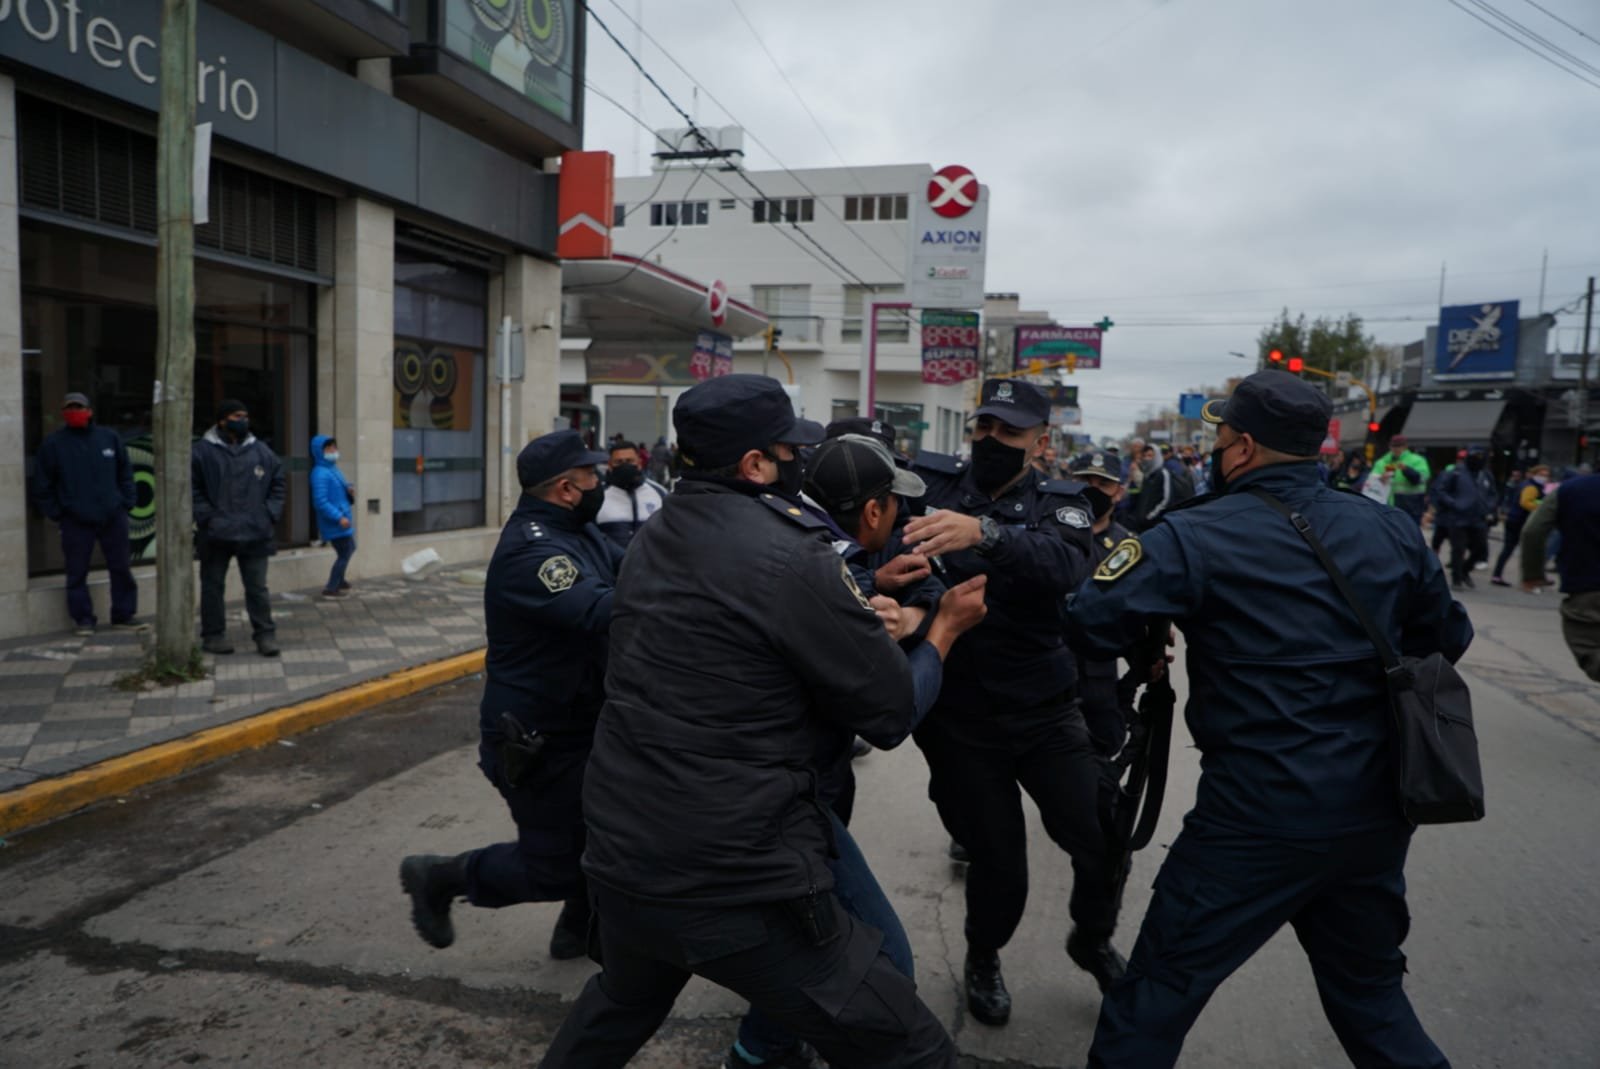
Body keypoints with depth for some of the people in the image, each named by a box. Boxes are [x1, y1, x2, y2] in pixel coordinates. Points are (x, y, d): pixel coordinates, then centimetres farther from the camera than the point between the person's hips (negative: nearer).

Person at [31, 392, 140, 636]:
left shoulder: (110, 437, 6)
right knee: (77, 572, 2)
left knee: (121, 568, 6)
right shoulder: (53, 444, 0)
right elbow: (43, 486, 3)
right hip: (75, 521, -2)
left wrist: (126, 504, 5)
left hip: (113, 517, 2)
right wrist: (56, 514, -2)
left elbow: (125, 473, 13)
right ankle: (83, 619, 12)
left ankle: (124, 615, 17)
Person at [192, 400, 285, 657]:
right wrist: (206, 516, -10)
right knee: (213, 586, 8)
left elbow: (277, 483, 13)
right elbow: (192, 488, -2)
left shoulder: (261, 451, 8)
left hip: (255, 533, 2)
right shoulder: (202, 451, -1)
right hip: (216, 534, -2)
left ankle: (265, 634, 9)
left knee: (257, 587, 4)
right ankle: (213, 634, 19)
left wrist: (270, 514, 3)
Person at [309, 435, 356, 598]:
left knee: (349, 549, 22)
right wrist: (339, 517, -27)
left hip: (342, 521, 10)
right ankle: (330, 588, 5)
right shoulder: (320, 474, -19)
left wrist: (349, 493, 1)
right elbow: (321, 502, -25)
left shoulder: (333, 469, 12)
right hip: (334, 523, -10)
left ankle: (338, 580, 39)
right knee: (345, 553, -4)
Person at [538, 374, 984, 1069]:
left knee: (623, 1004, 36)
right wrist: (946, 626, 8)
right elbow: (892, 715, -8)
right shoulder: (790, 553, -16)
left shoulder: (655, 539, 7)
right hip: (737, 882, -8)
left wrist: (865, 609, 17)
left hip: (618, 856, 8)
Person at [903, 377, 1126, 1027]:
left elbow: (1068, 567, -25)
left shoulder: (1060, 504, -3)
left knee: (1104, 841, -3)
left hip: (1047, 714, 1)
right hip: (960, 721, -1)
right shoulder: (931, 487, -2)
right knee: (998, 865, 6)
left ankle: (1092, 941, 33)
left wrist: (985, 532, -42)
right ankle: (982, 961, 40)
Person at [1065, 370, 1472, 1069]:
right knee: (1367, 983, 27)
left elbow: (1087, 622, -17)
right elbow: (1447, 639, 13)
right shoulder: (1391, 530, 2)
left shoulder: (1197, 537, -14)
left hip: (1260, 818, -6)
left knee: (1163, 985, 9)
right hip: (1376, 810, 6)